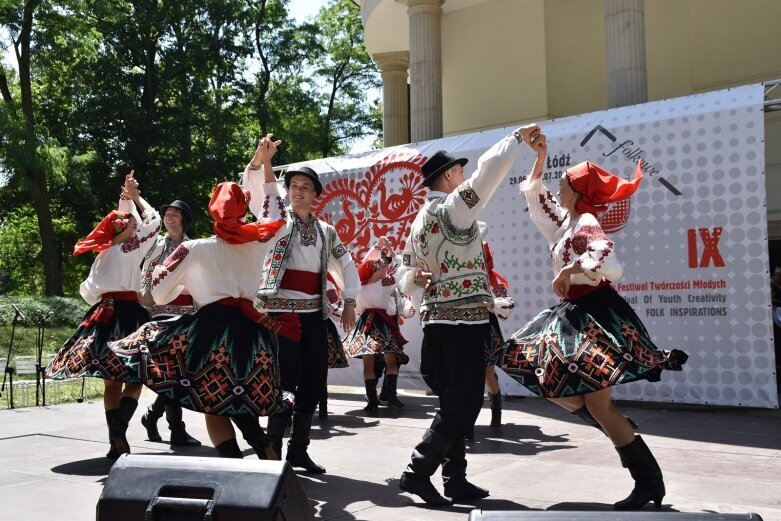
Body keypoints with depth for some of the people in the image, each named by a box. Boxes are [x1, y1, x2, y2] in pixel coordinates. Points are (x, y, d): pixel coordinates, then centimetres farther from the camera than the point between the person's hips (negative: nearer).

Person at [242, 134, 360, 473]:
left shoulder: (326, 231, 14)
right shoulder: (276, 218, 4)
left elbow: (346, 265, 19)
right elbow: (254, 187, -9)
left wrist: (349, 303, 10)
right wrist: (260, 158, -25)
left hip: (314, 313, 5)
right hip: (281, 311, -5)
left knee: (314, 382, 7)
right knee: (285, 382, -6)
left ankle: (299, 449, 21)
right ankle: (272, 451, 7)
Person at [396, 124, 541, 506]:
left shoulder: (420, 220, 16)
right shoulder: (453, 207, -10)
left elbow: (404, 272, 17)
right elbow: (489, 168, -16)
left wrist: (413, 277, -3)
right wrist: (518, 136, -3)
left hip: (437, 316, 9)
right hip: (464, 316, -9)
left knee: (454, 398, 11)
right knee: (464, 401, -4)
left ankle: (455, 479, 16)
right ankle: (418, 471, -5)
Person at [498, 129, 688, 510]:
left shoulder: (586, 224, -14)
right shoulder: (565, 221, 12)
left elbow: (609, 261, -32)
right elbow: (534, 194, 24)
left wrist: (569, 269, -26)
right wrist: (540, 157, 18)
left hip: (595, 315, -10)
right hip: (573, 315, 10)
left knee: (597, 404, -10)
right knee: (549, 384, 12)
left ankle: (649, 482, 1)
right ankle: (620, 429, 19)